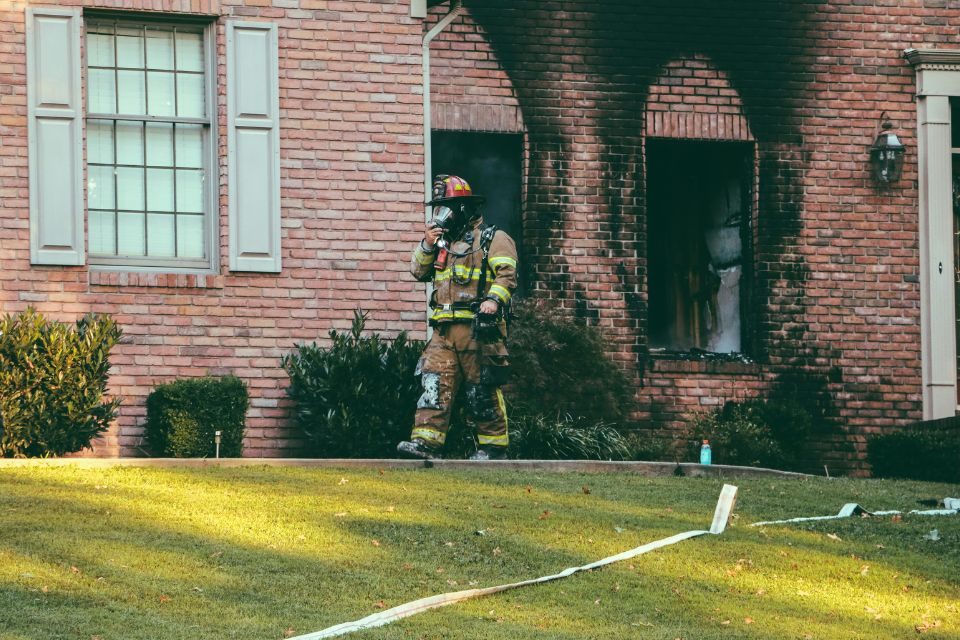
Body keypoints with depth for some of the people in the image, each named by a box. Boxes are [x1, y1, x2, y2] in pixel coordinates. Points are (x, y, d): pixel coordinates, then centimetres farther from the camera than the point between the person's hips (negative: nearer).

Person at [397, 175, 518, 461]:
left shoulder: (492, 239, 2)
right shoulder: (443, 242, 24)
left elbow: (507, 274, -10)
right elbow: (419, 272, 19)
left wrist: (494, 299, -27)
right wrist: (427, 245, 3)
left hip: (478, 327, -6)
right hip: (445, 330, 6)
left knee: (482, 390, -3)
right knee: (435, 383, -7)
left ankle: (494, 445, 5)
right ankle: (426, 442, -13)